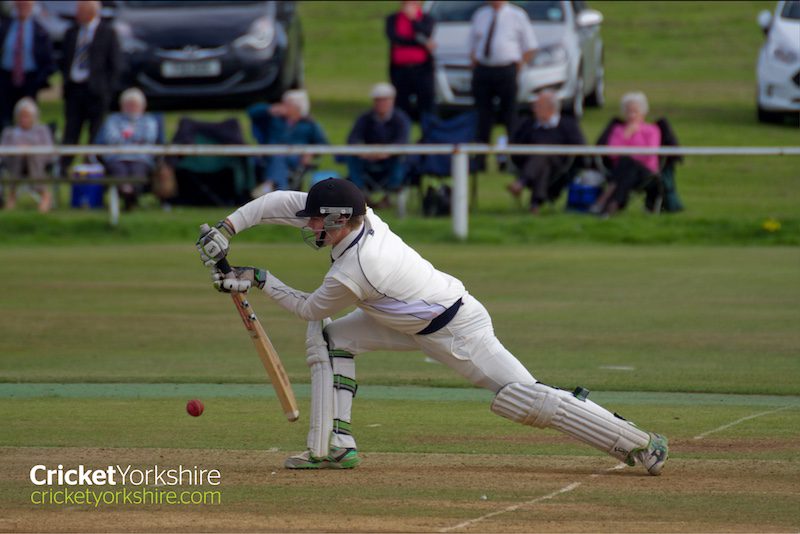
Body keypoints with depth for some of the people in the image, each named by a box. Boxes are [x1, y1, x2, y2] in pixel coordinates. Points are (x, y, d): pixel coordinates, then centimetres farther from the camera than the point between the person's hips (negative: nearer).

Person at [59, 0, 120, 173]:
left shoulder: (108, 33, -1)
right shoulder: (71, 33, 13)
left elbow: (114, 64, -1)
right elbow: (65, 61, 17)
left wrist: (107, 90, -7)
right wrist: (66, 82, 4)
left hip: (95, 90, -4)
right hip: (73, 88, 4)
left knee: (96, 137, 0)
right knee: (70, 134, -1)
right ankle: (63, 169, -3)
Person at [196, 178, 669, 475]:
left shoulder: (349, 273, -31)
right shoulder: (359, 218, -9)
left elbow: (308, 308, -10)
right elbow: (281, 201, -2)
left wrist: (261, 281, -2)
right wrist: (227, 229, -7)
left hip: (457, 333, -9)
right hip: (415, 323, 10)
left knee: (526, 399, -11)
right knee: (329, 337, 3)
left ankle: (641, 443, -7)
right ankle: (335, 447, 5)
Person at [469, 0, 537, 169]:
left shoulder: (517, 16, 4)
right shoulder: (480, 15, 15)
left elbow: (530, 48, 6)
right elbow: (472, 46, 19)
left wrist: (518, 66, -3)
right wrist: (475, 65, 5)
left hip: (506, 71, -3)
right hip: (482, 71, 3)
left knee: (509, 116, -3)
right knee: (483, 115, 2)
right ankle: (480, 159, 6)